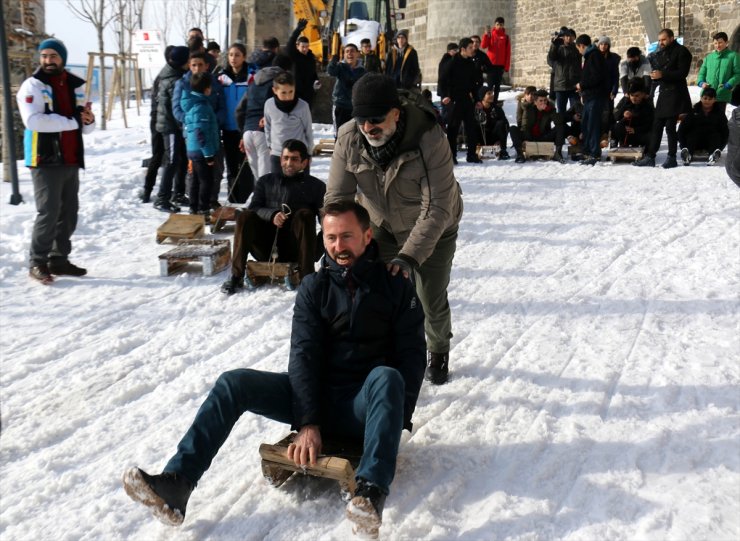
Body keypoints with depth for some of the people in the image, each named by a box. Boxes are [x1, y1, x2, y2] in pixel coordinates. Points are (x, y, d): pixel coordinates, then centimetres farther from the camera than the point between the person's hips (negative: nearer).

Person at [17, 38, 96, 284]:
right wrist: (73, 121, -19)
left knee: (69, 213, 9)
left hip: (71, 160, 6)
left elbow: (86, 127, 16)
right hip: (46, 160, -6)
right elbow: (33, 120, -21)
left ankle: (59, 259, 20)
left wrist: (88, 120, -9)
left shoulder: (75, 86, 13)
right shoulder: (32, 85, -4)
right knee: (48, 213, -8)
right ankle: (37, 262, 3)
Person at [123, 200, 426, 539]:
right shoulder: (314, 288, 6)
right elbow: (304, 355, -4)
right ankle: (176, 485, -28)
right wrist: (307, 423, -16)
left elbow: (412, 356, -4)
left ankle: (371, 491, -50)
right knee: (233, 383, -17)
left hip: (365, 407, -3)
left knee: (386, 377, -37)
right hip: (318, 397, 3)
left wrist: (398, 420, -18)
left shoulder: (396, 288, 0)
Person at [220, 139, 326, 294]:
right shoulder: (266, 181, 16)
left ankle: (306, 278, -29)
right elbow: (253, 209, 2)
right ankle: (236, 277, -21)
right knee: (244, 217, -21)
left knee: (305, 214, -25)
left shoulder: (316, 186, 9)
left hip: (294, 249, -1)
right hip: (266, 247, 2)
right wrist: (271, 215, -20)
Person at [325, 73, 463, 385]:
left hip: (432, 230, -3)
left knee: (432, 302, 6)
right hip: (380, 226, 3)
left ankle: (438, 352, 39)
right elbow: (336, 198, -21)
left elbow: (436, 208, -36)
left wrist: (408, 257, -44)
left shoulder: (429, 139, -35)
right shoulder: (348, 139, -23)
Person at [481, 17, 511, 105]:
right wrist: (486, 34, -25)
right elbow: (483, 45, -13)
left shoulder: (506, 37, 5)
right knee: (490, 84, -7)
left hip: (501, 65, 2)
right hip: (491, 64, -2)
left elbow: (508, 53, 3)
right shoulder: (490, 35, 2)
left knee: (498, 84, 6)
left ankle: (495, 102, 10)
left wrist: (506, 66, -2)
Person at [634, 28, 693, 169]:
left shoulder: (681, 51, -5)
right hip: (663, 93, 7)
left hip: (675, 93, -7)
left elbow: (682, 73, -14)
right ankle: (650, 156, 7)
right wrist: (654, 74, -2)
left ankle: (672, 158, 0)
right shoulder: (659, 54, 18)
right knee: (656, 125, 5)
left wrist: (662, 75, -21)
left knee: (670, 126, -7)